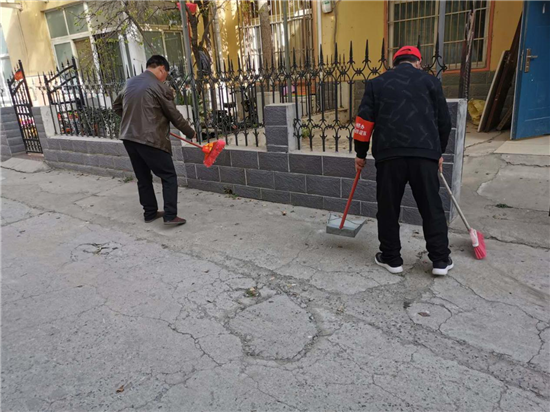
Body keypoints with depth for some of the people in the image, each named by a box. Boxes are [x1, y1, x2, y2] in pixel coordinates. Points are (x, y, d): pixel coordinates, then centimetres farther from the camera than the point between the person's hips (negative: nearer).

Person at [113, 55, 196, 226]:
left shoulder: (130, 83, 14)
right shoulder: (160, 88, -8)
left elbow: (116, 106, 26)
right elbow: (175, 116, -4)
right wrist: (190, 133, 9)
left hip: (128, 138, 8)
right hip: (150, 140, -7)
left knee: (143, 178, 16)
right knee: (169, 177, 1)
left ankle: (150, 213, 23)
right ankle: (170, 215, -4)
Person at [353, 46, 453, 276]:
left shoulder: (377, 83, 14)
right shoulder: (430, 81, 13)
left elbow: (364, 121, 6)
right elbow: (444, 120, 13)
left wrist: (361, 153, 13)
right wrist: (439, 152, 25)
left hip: (389, 153, 0)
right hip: (425, 153, 1)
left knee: (388, 208, 10)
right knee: (432, 208, 9)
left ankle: (391, 258, 18)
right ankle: (441, 260, 16)